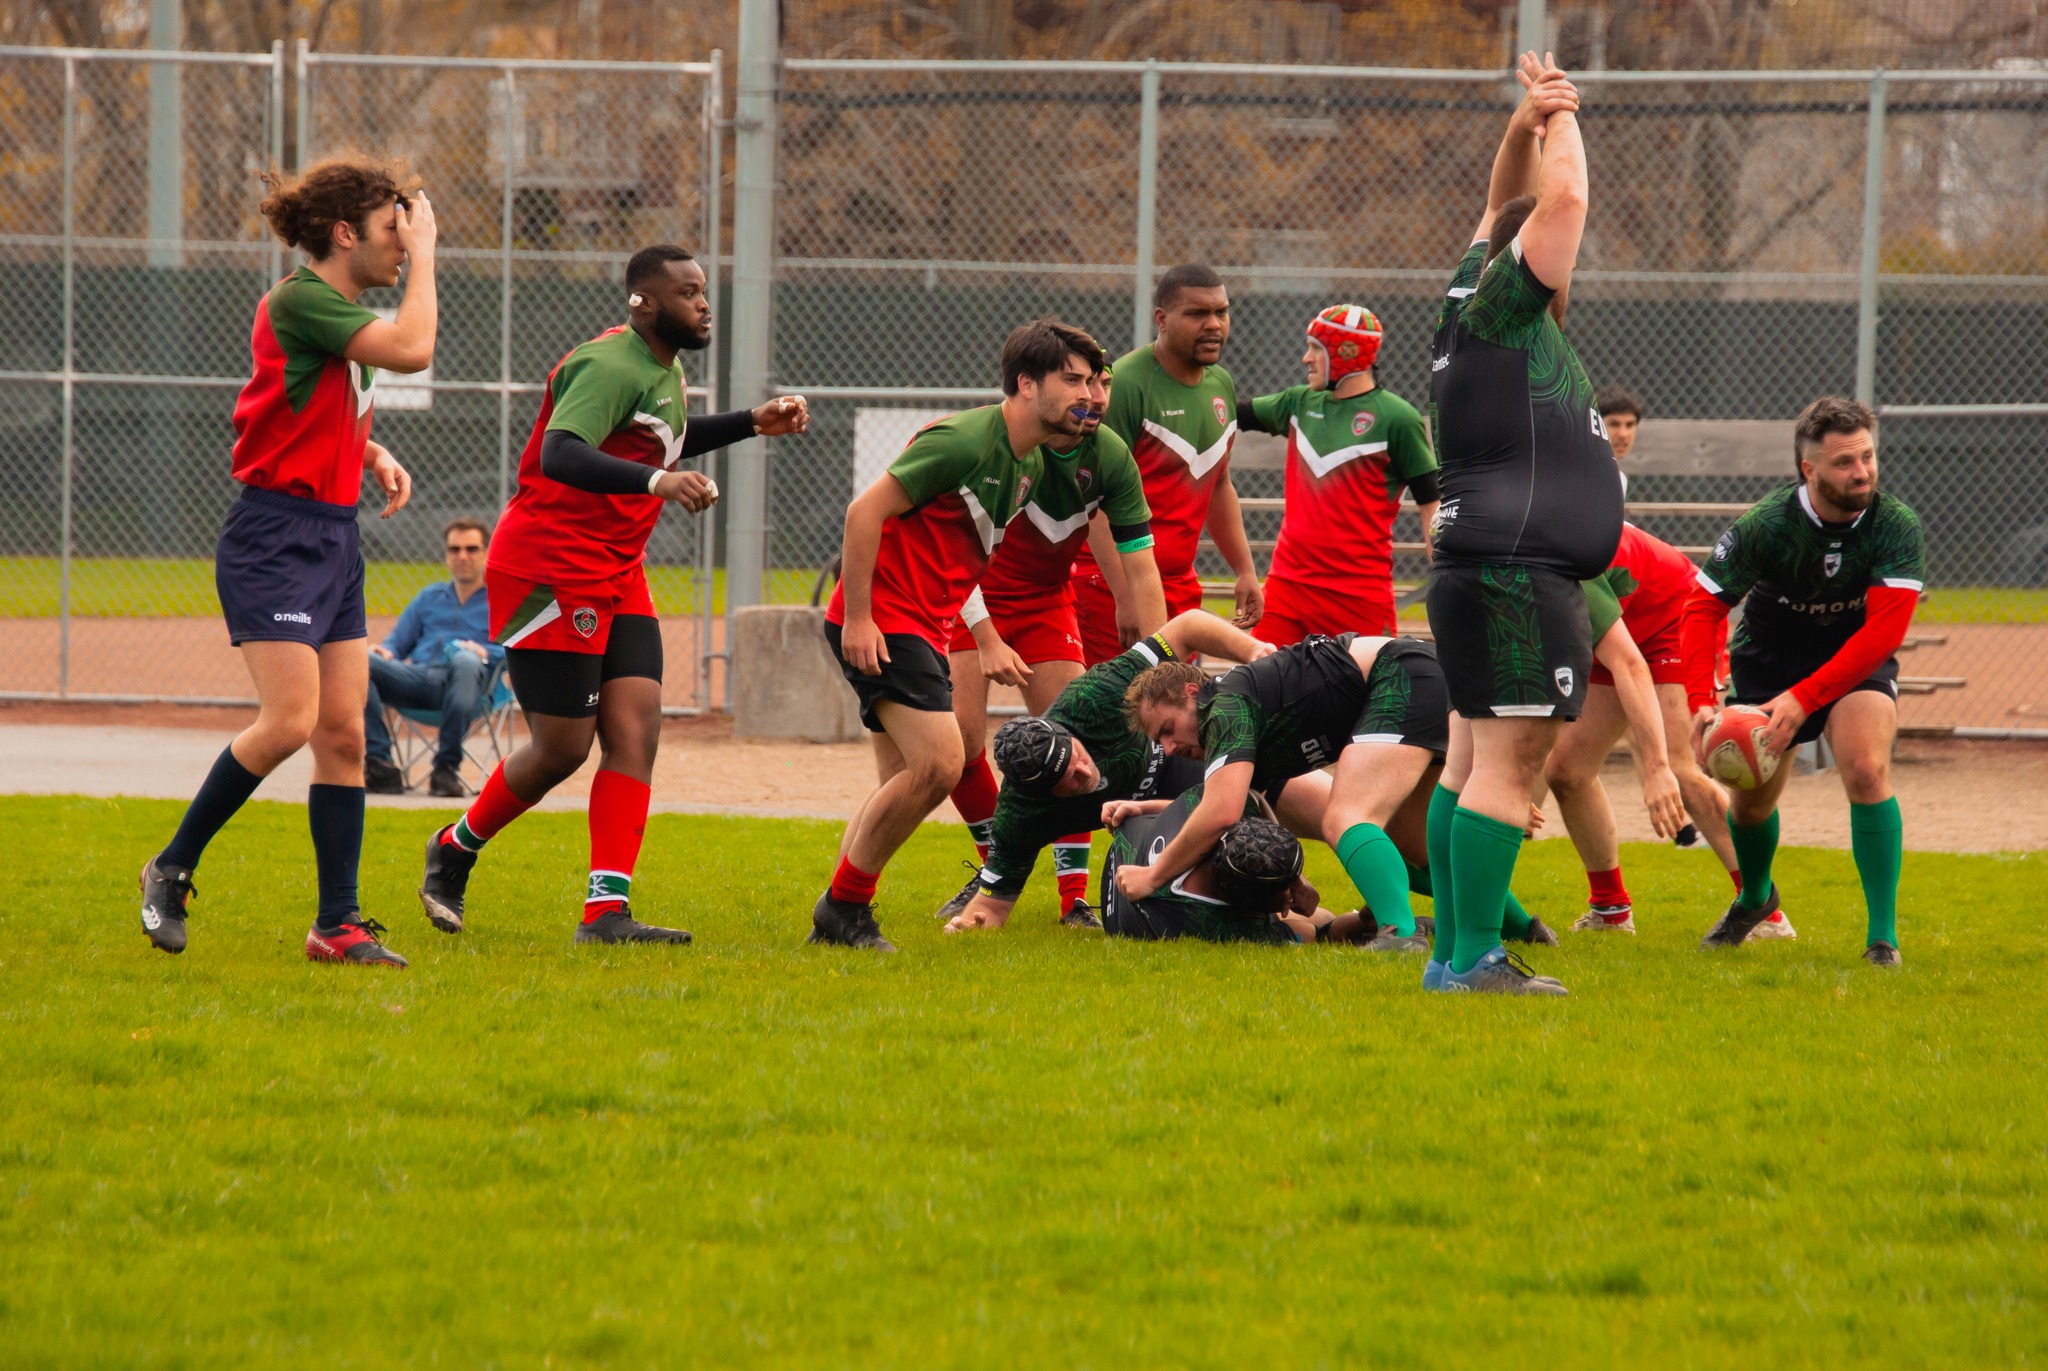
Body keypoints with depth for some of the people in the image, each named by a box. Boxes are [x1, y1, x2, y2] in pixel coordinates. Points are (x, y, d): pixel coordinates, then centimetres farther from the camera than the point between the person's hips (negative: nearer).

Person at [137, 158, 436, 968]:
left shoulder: (346, 312, 14)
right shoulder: (298, 301, -15)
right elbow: (413, 349, -26)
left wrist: (374, 456, 12)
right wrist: (424, 257, -12)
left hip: (334, 537, 9)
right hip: (274, 535, -9)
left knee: (344, 731, 3)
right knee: (291, 719, -16)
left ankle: (338, 923, 5)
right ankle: (172, 869, 1)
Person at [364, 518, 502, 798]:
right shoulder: (429, 597, 32)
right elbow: (397, 641, 25)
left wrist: (485, 653, -15)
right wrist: (385, 651, 1)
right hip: (416, 677, 4)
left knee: (466, 662, -41)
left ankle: (447, 768, -33)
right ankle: (380, 767, -31)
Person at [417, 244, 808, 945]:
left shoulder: (664, 367, 14)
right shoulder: (611, 367, -19)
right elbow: (560, 455, -34)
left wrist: (751, 423, 26)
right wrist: (655, 480, -48)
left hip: (617, 574, 9)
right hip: (551, 571, -9)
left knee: (636, 729, -6)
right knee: (563, 748, -5)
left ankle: (608, 908, -10)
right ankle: (455, 850, 21)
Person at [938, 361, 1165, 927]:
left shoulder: (1111, 459, -16)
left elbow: (1139, 567, -12)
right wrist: (987, 642, -29)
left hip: (1046, 599, 3)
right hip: (971, 603, -3)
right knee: (960, 740, -14)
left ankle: (1075, 897, -3)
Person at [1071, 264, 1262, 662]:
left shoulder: (1222, 386, 12)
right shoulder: (1124, 386, -14)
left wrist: (1245, 571, 19)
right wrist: (1125, 597, -23)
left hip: (1180, 582, 8)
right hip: (1112, 584, -8)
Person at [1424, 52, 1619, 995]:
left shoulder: (1474, 303, 17)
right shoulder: (1500, 306, -7)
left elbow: (1508, 202, 29)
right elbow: (1562, 201, -11)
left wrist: (1528, 121, 16)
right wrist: (1558, 119, 6)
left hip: (1484, 573, 10)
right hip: (1513, 572, -10)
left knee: (1487, 757, 11)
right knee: (1506, 758, -13)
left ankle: (1456, 953, 11)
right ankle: (1474, 961, -17)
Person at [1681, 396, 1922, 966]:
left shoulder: (1895, 527, -25)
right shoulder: (1766, 527, -25)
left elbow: (1884, 630, -28)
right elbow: (1703, 606, -17)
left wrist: (1803, 699, -34)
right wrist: (1700, 701, -31)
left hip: (1857, 660, -1)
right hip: (1770, 656, 1)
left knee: (1866, 769, -27)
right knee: (1749, 800, 5)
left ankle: (1883, 935, -18)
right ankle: (1755, 898, 41)